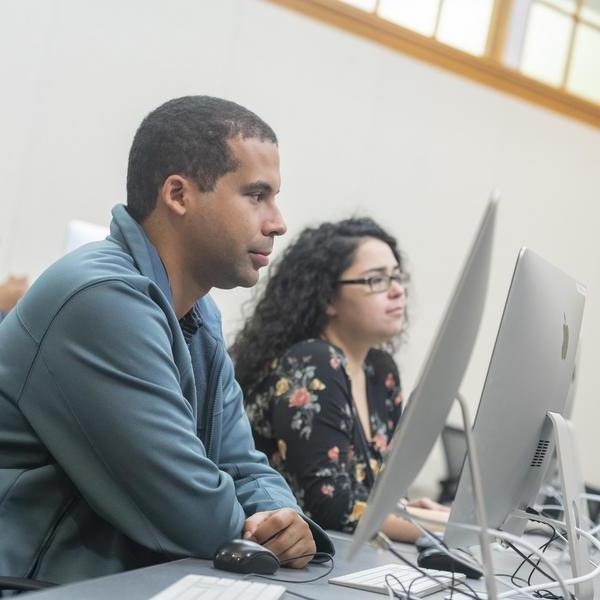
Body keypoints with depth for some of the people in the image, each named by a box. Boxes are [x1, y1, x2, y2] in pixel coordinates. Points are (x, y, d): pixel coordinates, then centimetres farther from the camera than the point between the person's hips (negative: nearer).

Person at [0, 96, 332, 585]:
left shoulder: (198, 315, 11)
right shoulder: (103, 299, -21)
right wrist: (263, 531, -1)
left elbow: (244, 468, 13)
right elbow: (197, 517, -22)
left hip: (129, 581, 9)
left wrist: (285, 521, -8)